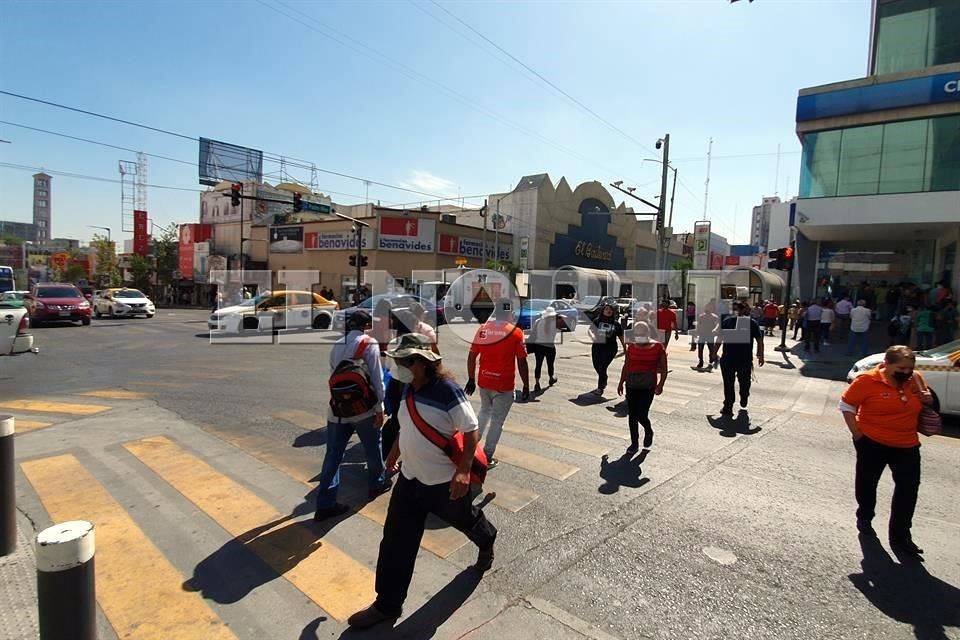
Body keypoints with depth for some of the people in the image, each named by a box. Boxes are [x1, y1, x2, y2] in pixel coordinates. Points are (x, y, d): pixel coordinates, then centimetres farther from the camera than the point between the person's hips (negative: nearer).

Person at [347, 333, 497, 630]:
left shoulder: (448, 392, -25)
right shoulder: (409, 390, -2)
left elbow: (472, 432, -20)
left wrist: (464, 470, -28)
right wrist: (394, 452, 24)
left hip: (444, 483, -6)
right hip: (409, 478, 6)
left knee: (465, 519, 23)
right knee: (396, 541, 7)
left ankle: (487, 542, 57)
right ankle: (387, 605, 22)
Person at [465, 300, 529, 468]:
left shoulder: (483, 329, 0)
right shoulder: (515, 332, -11)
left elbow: (471, 357, 4)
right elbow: (522, 363, -8)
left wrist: (471, 380, 14)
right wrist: (526, 386, 2)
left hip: (483, 382, 4)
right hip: (504, 385, -4)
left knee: (484, 412, 27)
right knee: (497, 420, 9)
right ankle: (487, 457, 16)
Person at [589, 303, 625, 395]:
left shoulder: (616, 324, 4)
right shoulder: (597, 321, 3)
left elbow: (621, 337, 10)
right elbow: (589, 330, -8)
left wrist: (625, 349, 10)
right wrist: (592, 336, -30)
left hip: (610, 348, -2)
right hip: (597, 347, 2)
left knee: (602, 367, -13)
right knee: (597, 366, 12)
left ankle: (600, 388, 3)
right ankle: (604, 381, 43)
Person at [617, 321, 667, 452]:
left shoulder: (658, 347, -2)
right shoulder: (631, 347, 6)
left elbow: (663, 369, -1)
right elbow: (626, 366, 14)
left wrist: (661, 384, -12)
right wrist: (621, 383, 13)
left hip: (648, 387, -3)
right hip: (632, 386, 3)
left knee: (641, 415, -9)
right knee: (632, 415, 4)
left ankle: (649, 432, 25)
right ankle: (634, 443, 19)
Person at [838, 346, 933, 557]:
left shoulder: (916, 379, 0)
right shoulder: (868, 380, -16)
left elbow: (925, 402, 20)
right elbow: (846, 405, -9)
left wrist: (928, 399, -5)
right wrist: (857, 434, -11)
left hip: (907, 445, 4)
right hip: (872, 443, -3)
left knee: (908, 488, 1)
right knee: (867, 483, 13)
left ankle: (900, 537, 14)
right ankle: (864, 519, 38)